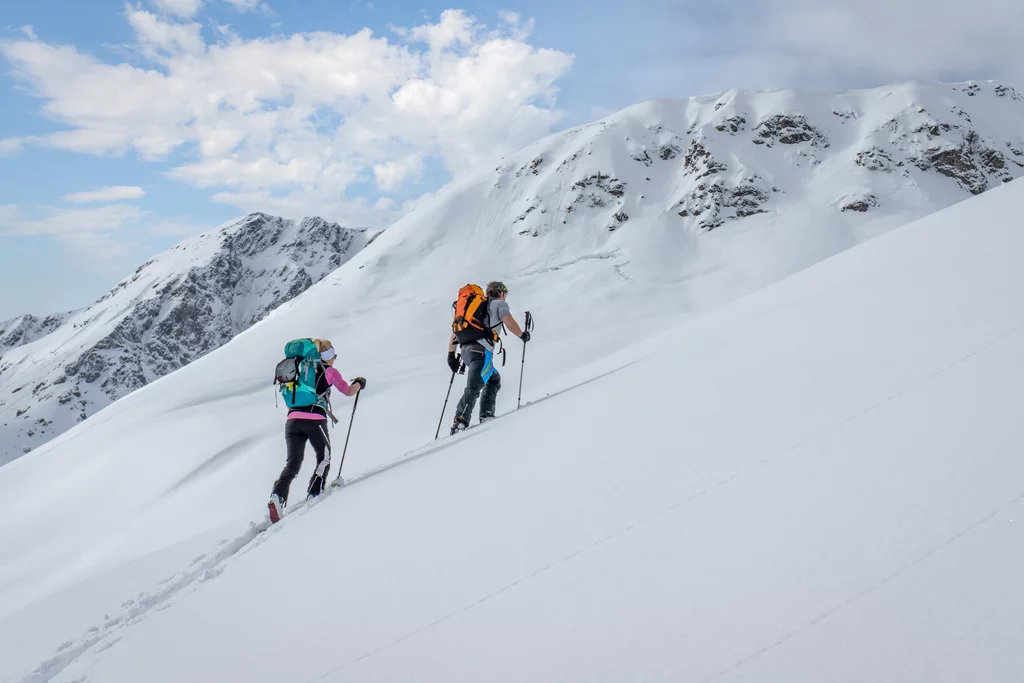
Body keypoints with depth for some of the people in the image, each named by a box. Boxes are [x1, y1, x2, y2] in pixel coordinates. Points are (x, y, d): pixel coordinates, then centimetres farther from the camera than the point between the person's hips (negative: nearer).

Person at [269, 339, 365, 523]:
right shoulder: (330, 371, 9)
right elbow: (349, 391, 17)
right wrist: (360, 383, 37)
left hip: (293, 420, 4)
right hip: (315, 421, -4)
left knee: (293, 464, 5)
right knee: (324, 459, 20)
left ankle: (277, 497, -18)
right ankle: (314, 495, 9)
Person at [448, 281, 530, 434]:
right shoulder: (499, 303, 13)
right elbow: (508, 321, -9)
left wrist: (451, 356, 26)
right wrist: (522, 334, 7)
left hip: (466, 350, 7)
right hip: (481, 350, -7)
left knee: (494, 379, 23)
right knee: (473, 388, -16)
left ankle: (486, 416, 10)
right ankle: (459, 423, -29)